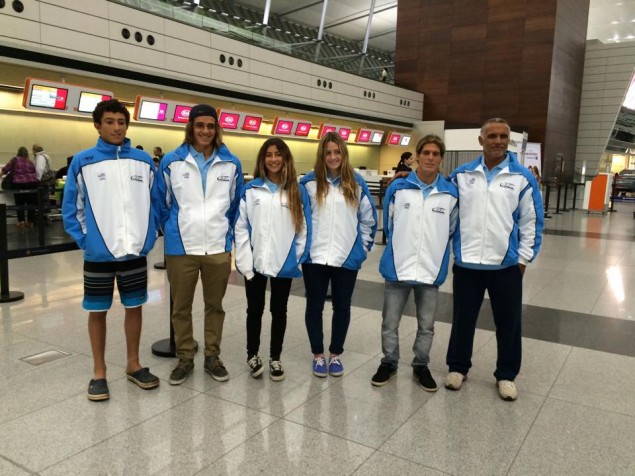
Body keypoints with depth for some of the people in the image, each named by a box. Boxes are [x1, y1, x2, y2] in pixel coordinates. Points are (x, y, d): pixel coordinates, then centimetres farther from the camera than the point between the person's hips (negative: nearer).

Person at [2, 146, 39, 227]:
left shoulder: (15, 160, 4)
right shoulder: (30, 162, 14)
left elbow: (5, 169, 5)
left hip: (19, 184, -2)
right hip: (32, 183, 3)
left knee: (20, 203, 5)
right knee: (31, 203, 7)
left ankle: (21, 221, -1)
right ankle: (30, 221, 9)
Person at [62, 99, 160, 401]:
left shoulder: (143, 161, 2)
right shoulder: (82, 161, -4)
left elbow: (156, 202, 9)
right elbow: (71, 208, 0)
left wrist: (149, 236, 2)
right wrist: (84, 240, -7)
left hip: (136, 253, 2)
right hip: (99, 254, -2)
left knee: (134, 307, 12)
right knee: (97, 311, 9)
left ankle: (133, 365, 29)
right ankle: (99, 372, 24)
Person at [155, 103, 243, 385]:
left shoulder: (231, 164, 2)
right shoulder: (171, 162, -2)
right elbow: (161, 204, 7)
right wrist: (174, 231, 12)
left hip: (218, 248, 1)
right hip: (181, 248, -1)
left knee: (215, 305, 13)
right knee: (181, 307, 10)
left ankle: (212, 356, 28)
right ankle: (185, 358, 27)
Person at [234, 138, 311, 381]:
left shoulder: (297, 192, 1)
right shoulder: (250, 190, -2)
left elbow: (303, 227, 2)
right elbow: (241, 227, -4)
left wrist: (297, 257, -5)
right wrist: (245, 260, -10)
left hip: (284, 263, 1)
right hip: (255, 263, 0)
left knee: (279, 310, 13)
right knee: (255, 310, 12)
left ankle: (275, 358, 28)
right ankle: (252, 355, 31)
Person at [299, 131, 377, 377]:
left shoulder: (356, 183, 1)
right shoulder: (309, 182, -2)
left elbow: (368, 218, 8)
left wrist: (363, 247, 6)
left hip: (347, 257, 1)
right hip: (314, 256, -1)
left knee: (342, 307, 10)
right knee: (314, 306, 9)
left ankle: (336, 354, 28)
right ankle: (318, 354, 26)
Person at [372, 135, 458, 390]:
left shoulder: (451, 193, -6)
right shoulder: (398, 188, -6)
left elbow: (451, 230, 9)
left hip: (432, 269, 1)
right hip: (398, 266, 0)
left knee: (426, 325, 15)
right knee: (390, 322, 12)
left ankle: (421, 365, 34)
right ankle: (389, 362, 32)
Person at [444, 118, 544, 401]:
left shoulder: (523, 178, -3)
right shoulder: (461, 175, 1)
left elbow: (531, 222, 0)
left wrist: (524, 259, -1)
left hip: (506, 265, 0)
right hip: (466, 263, 1)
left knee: (508, 323, 11)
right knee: (463, 318, 13)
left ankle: (506, 375, 29)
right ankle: (457, 367, 31)